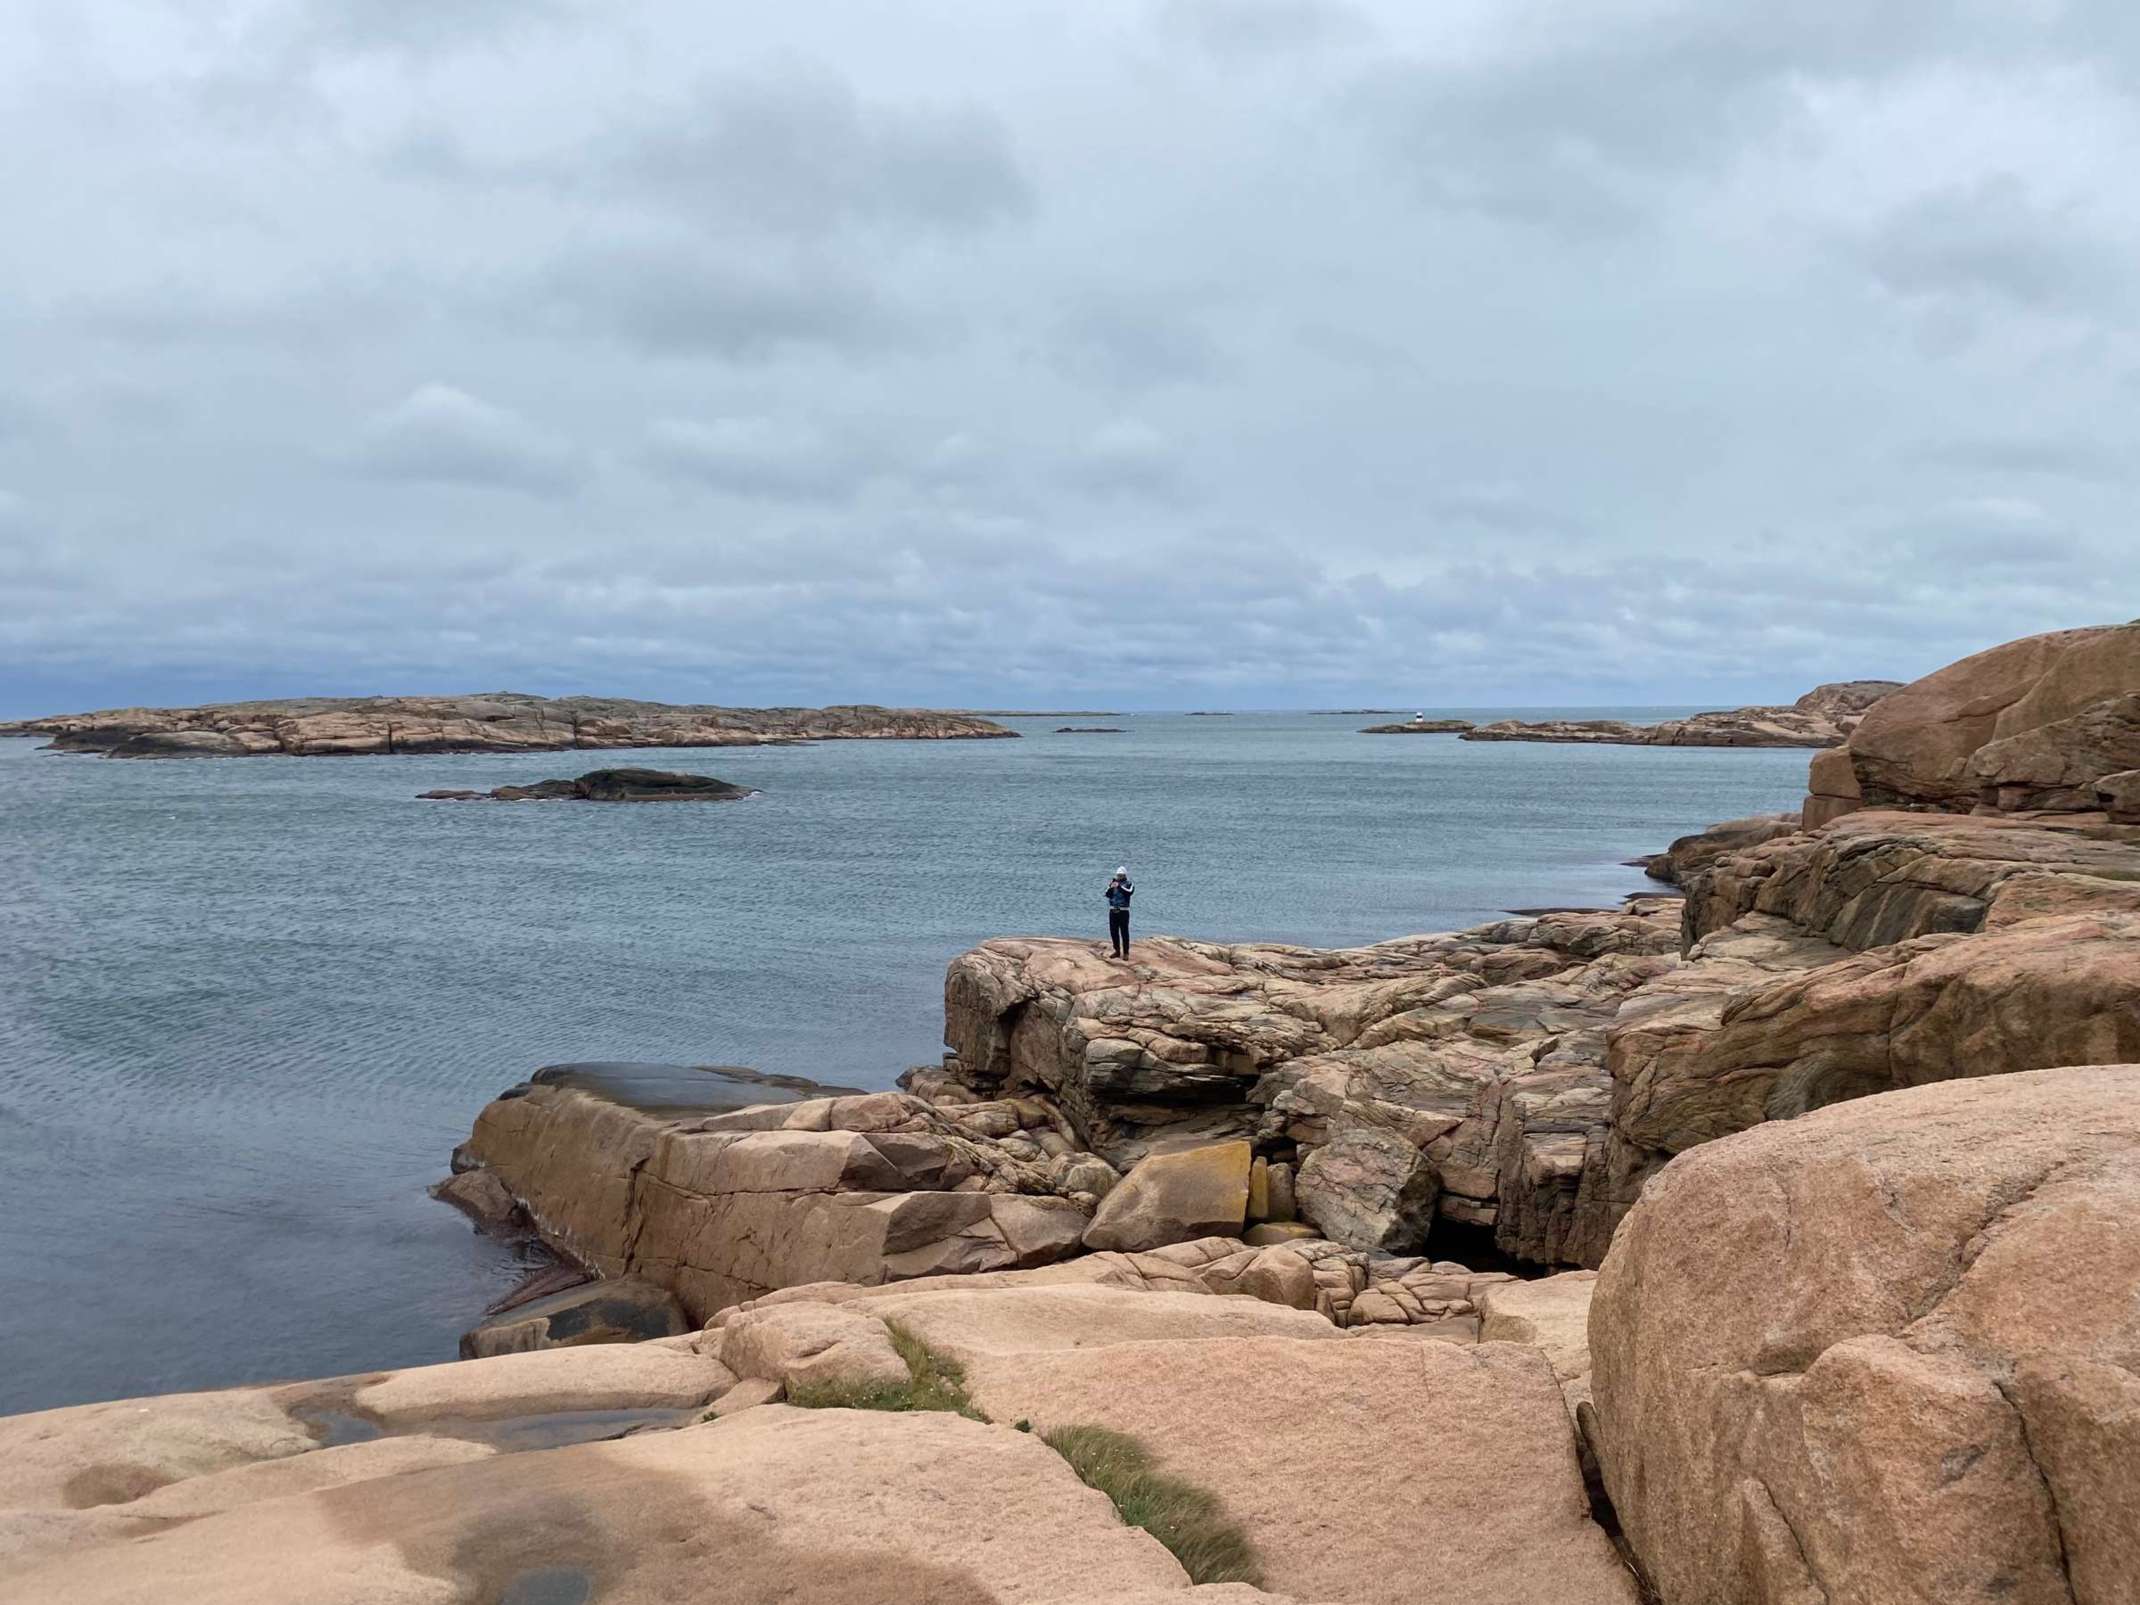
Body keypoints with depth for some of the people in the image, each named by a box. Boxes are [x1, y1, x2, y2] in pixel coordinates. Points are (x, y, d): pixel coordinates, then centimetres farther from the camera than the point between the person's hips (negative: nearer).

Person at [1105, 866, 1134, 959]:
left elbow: (1130, 892, -21)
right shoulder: (1113, 883, 12)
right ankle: (1117, 951, 19)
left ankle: (1126, 953, -3)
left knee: (1124, 932, -6)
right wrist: (1110, 888, -18)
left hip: (1123, 911, -4)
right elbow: (1107, 895, 1)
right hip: (1113, 911, 5)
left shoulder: (1129, 884, 1)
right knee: (1113, 932, 8)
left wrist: (1119, 887, -28)